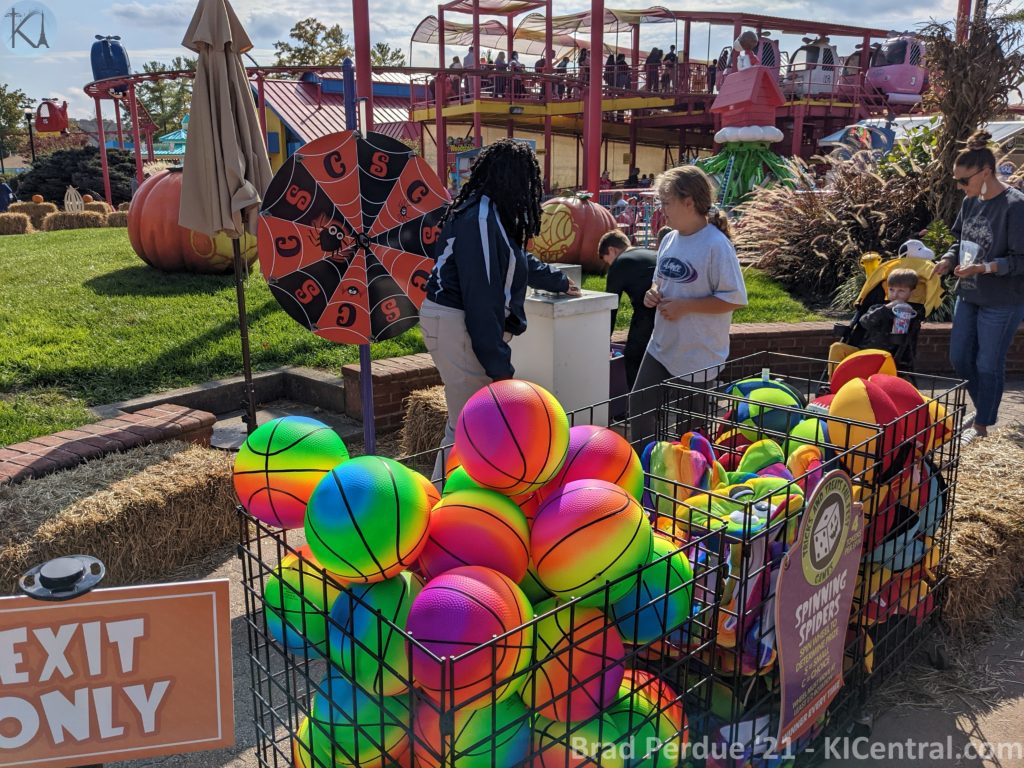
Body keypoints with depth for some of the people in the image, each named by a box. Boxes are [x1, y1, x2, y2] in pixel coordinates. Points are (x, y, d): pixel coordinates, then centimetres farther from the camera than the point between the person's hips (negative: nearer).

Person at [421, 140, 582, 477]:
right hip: (456, 326, -10)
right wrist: (498, 363, -22)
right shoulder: (480, 218, -17)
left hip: (455, 323, 10)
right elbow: (481, 295, -22)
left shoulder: (488, 213, 15)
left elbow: (520, 260, 34)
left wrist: (559, 281, 50)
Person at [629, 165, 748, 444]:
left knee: (689, 426, 9)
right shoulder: (669, 239, 4)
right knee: (639, 407, 11)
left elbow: (734, 299, -19)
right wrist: (654, 294, -4)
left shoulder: (716, 245, -18)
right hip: (661, 347, 7)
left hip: (698, 356, -7)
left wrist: (684, 306, -22)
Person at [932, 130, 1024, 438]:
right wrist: (948, 260, -4)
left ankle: (983, 425, 22)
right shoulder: (971, 202, 3)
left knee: (988, 365, 5)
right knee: (959, 358, 14)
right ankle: (984, 408, 37)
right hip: (968, 295, 7)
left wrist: (985, 268, -30)